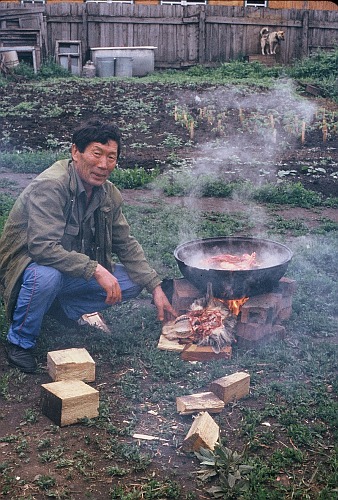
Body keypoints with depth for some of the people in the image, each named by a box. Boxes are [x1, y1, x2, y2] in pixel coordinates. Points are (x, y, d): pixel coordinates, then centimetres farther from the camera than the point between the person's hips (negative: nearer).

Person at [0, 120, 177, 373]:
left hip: (73, 273, 7)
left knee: (133, 282, -6)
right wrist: (95, 269, -36)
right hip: (29, 266, -7)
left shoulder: (109, 194, -2)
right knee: (46, 276, -40)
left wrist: (156, 287, -4)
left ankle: (63, 308, 8)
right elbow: (42, 247, -35)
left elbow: (126, 245, 5)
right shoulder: (50, 186, -26)